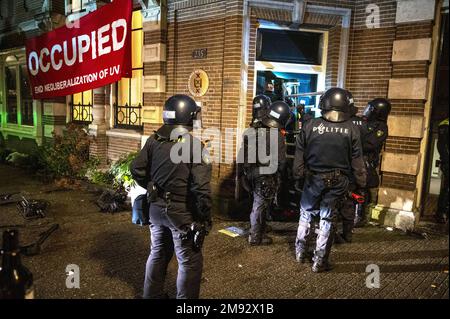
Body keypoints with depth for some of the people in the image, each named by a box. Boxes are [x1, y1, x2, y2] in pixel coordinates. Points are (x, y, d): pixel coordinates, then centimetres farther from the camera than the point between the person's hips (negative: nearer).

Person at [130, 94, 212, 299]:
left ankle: (152, 294, 40)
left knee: (158, 253, 24)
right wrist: (205, 217, -11)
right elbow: (201, 187, -21)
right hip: (182, 211, -7)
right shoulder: (194, 145, -18)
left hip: (156, 207, 7)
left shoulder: (154, 140, 0)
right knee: (190, 261, 8)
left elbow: (137, 170, 3)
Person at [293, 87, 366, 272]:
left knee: (307, 213, 18)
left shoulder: (311, 125, -8)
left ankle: (301, 252, 29)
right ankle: (320, 261, 18)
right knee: (328, 219, 9)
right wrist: (361, 181, 9)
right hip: (337, 181, 0)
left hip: (313, 178, 0)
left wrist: (298, 174, 8)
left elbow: (299, 153, -3)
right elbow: (357, 160, -2)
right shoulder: (351, 130, -7)